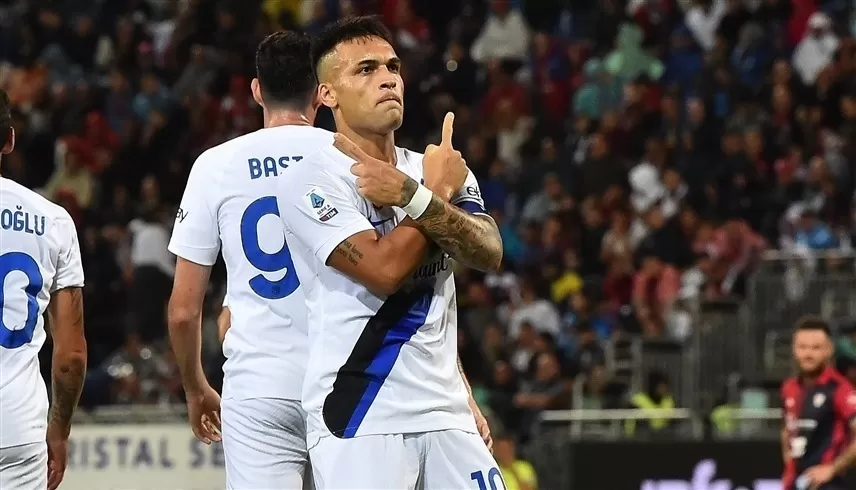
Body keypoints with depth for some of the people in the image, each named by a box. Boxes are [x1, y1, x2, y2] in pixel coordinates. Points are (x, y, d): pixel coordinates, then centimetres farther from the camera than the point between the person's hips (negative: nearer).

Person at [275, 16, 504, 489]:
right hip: (359, 417, -6)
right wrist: (440, 190, -5)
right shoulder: (310, 180, -7)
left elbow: (488, 254, -5)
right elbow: (385, 270, -17)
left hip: (445, 414, 6)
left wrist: (412, 196, -18)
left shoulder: (435, 171, 13)